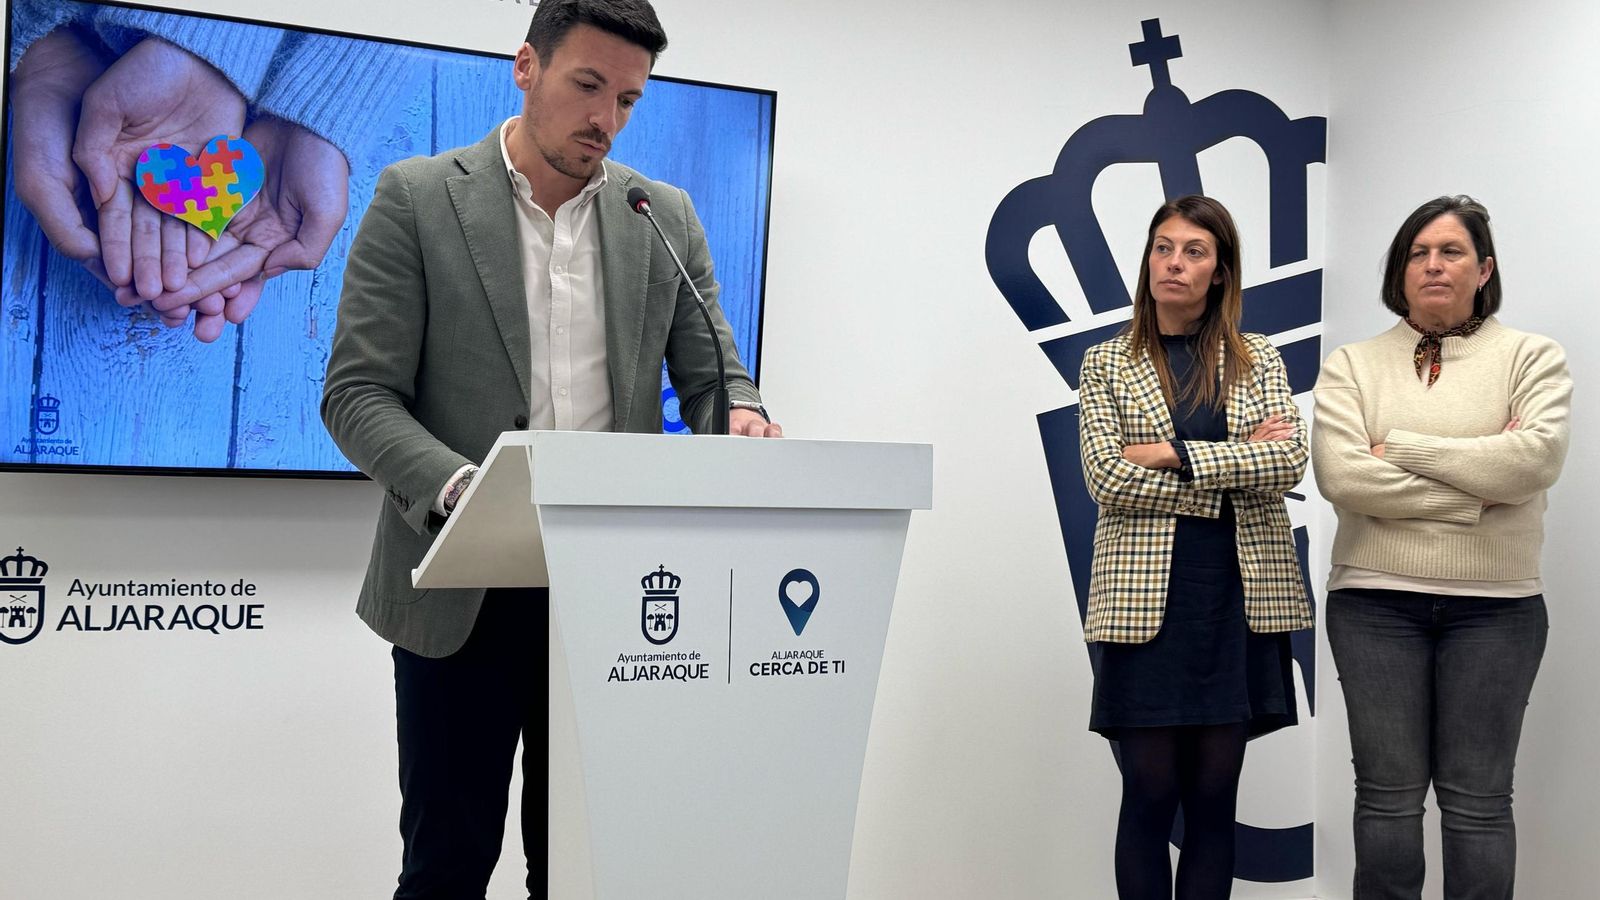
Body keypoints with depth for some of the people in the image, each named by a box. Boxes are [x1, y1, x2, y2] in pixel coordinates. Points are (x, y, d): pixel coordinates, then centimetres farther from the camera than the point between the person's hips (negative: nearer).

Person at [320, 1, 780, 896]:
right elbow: (357, 394, -6)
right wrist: (460, 488, -24)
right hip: (463, 588, -2)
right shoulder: (415, 199, -1)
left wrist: (737, 417, -15)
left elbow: (710, 375, 10)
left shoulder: (666, 217, 8)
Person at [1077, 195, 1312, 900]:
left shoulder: (1258, 360, 11)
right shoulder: (1106, 365, 6)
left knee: (1215, 795, 7)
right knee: (1149, 793, 1)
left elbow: (1291, 459, -5)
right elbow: (1107, 479, -7)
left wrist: (1171, 455, -11)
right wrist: (1237, 462, -8)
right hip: (1145, 596, -2)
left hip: (1242, 596, 2)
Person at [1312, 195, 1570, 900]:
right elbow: (1341, 477, -11)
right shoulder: (1352, 365, 5)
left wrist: (1400, 446, -11)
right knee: (1388, 793, 5)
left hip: (1496, 605, 0)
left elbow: (1538, 456, -14)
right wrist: (1479, 490, -12)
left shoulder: (1531, 357, 5)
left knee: (1478, 800, 5)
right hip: (1376, 601, 0)